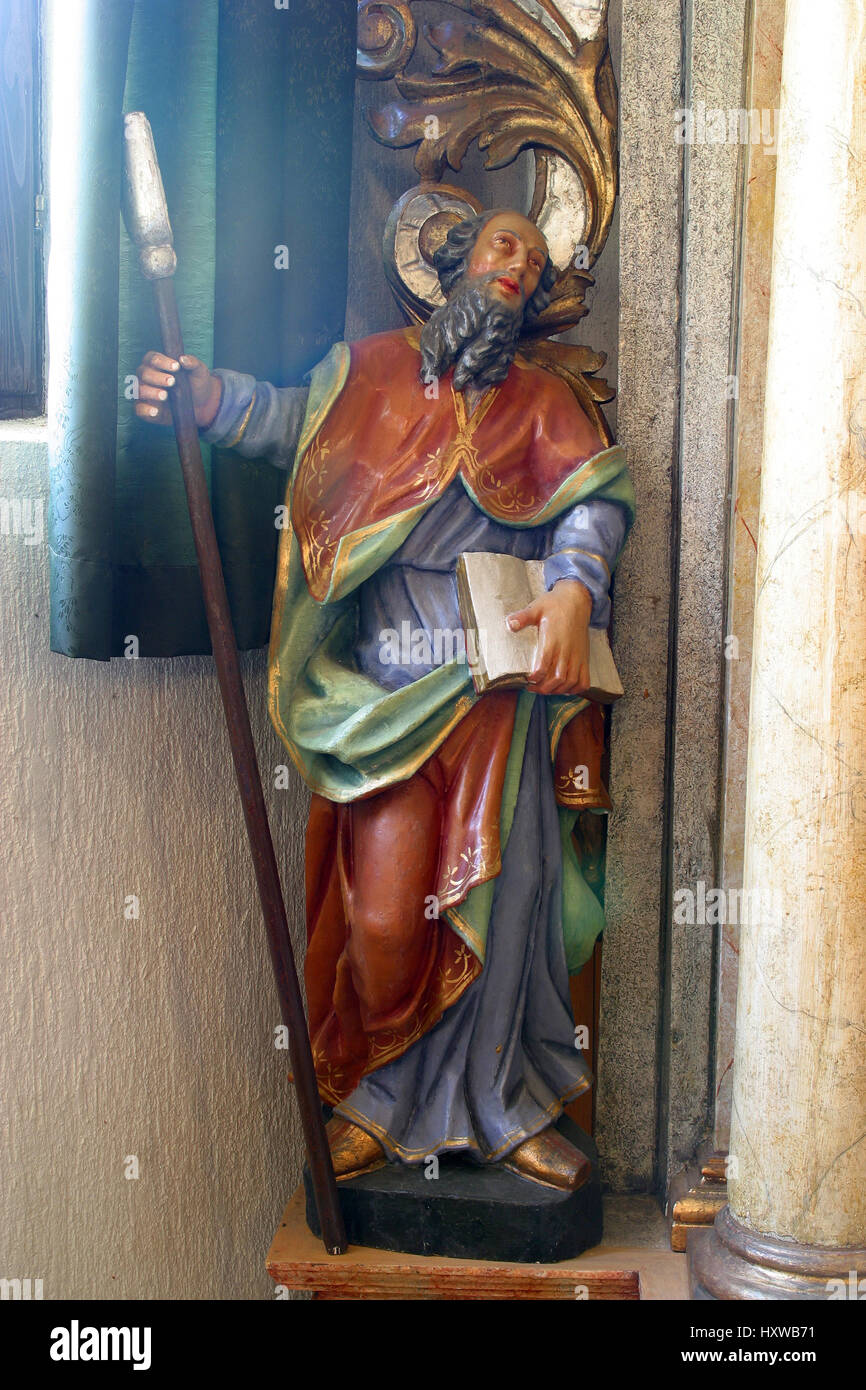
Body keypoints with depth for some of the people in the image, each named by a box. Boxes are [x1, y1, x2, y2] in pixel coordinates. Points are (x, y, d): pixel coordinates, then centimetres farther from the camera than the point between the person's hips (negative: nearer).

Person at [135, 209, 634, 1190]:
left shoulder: (542, 400, 18)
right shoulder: (375, 367, 16)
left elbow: (595, 498, 3)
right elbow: (290, 418, 2)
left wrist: (574, 590, -18)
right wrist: (203, 394, -19)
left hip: (504, 678, 2)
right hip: (388, 684, -1)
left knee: (502, 896, 4)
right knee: (385, 909, -5)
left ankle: (497, 1108, 21)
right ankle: (379, 1097, 18)